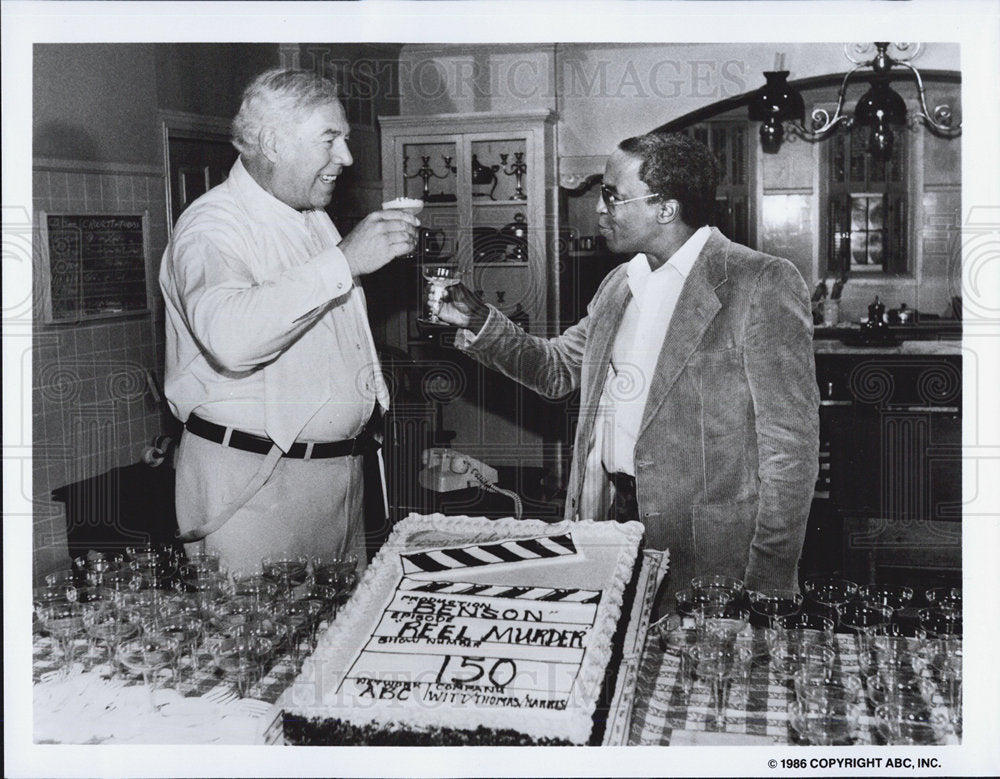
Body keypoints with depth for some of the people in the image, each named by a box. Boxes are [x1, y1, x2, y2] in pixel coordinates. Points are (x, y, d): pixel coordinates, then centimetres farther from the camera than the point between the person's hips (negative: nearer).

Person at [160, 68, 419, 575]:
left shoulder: (311, 217, 17)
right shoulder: (213, 224, -15)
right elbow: (231, 337, -37)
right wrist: (344, 261, -32)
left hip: (339, 470, 9)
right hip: (254, 485, -8)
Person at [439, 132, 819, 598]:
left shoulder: (762, 284, -11)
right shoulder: (619, 285, 13)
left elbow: (790, 446, -13)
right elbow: (557, 368, 23)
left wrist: (766, 586, -16)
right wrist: (477, 321, 8)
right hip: (611, 517, 6)